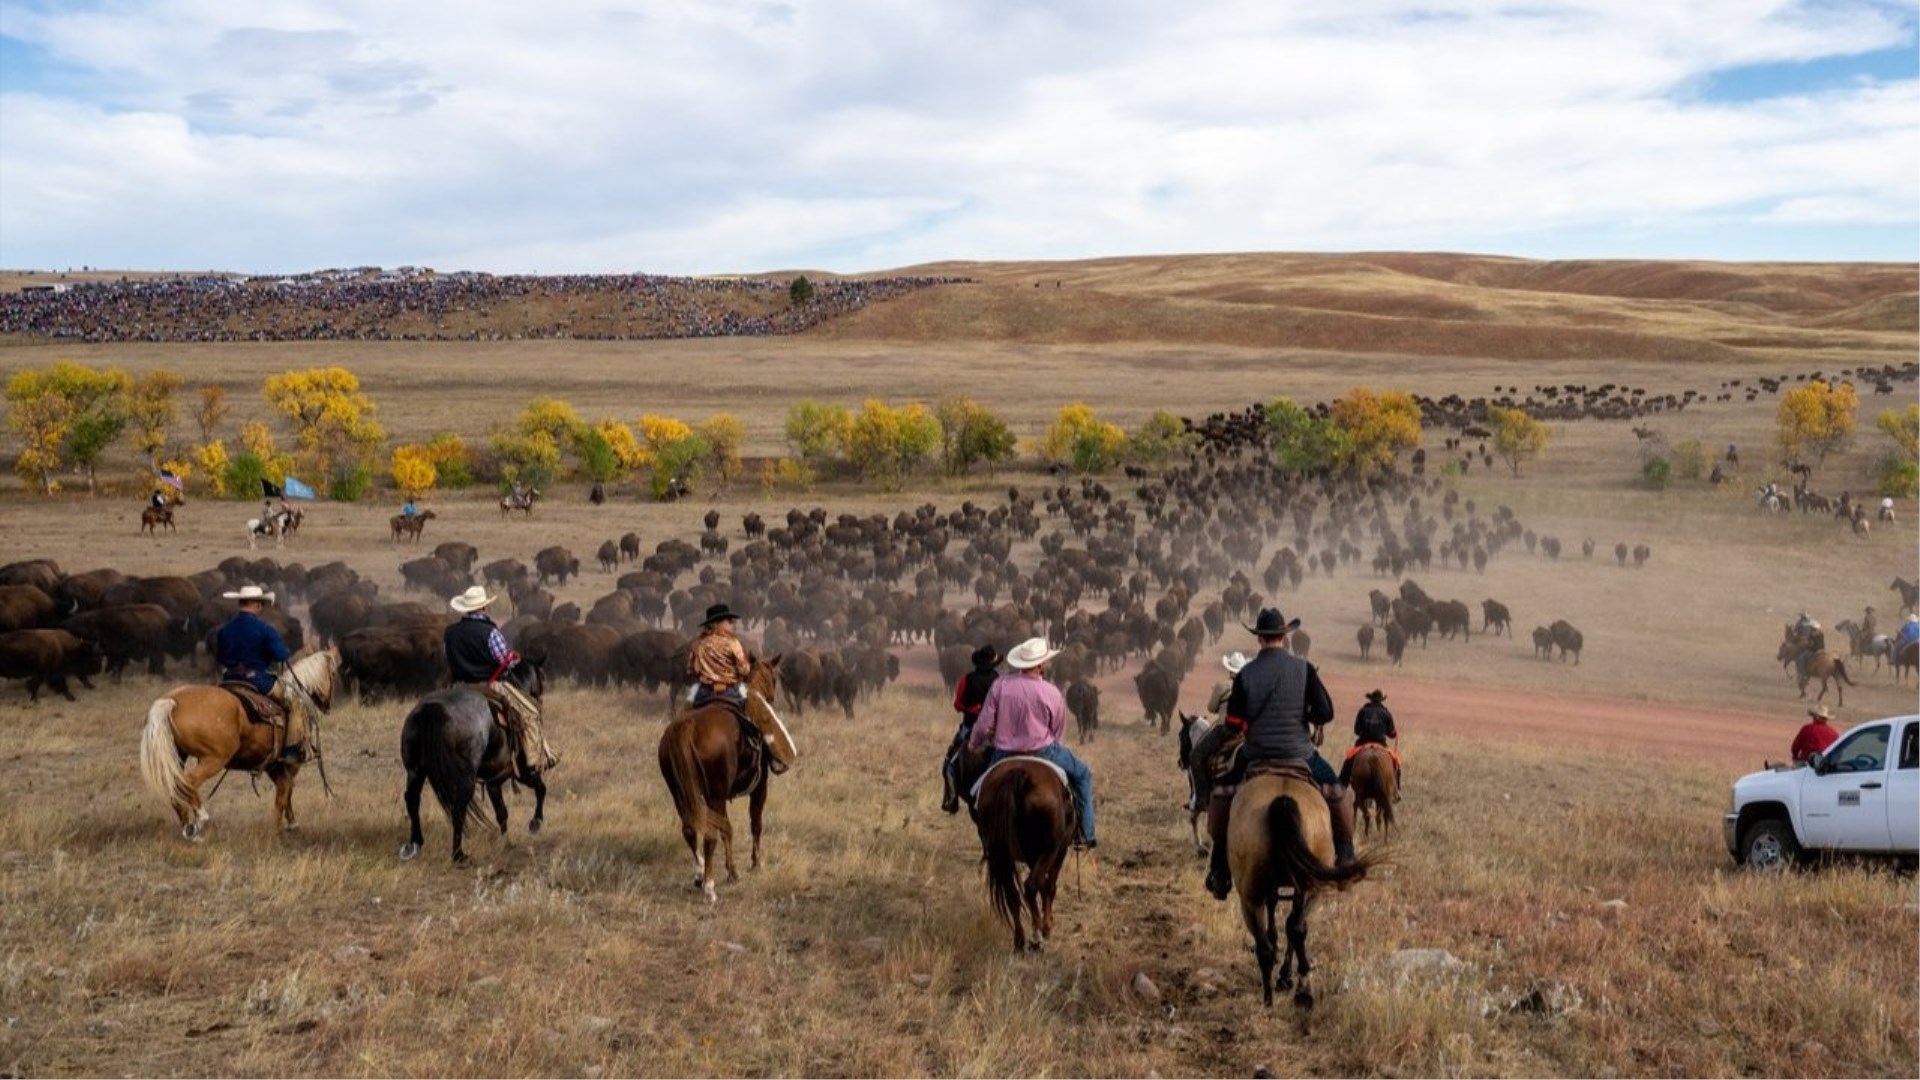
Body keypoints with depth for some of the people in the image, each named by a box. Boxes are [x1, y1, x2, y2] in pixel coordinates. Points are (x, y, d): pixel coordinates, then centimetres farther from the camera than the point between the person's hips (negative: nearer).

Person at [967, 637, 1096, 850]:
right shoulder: (1052, 694, -13)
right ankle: (1085, 835, 18)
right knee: (1082, 775, 18)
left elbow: (984, 725, -5)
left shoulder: (999, 686, -9)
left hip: (1004, 755, 2)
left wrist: (973, 745, 16)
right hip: (1041, 751, -2)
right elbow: (1058, 731, 0)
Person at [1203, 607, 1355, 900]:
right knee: (1340, 794, 21)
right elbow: (1325, 713, -7)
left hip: (1255, 755, 1)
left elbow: (1233, 724, -4)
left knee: (1220, 794, 21)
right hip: (1299, 753, 0)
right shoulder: (1303, 669, -6)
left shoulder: (1245, 674, -5)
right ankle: (1346, 858, 17)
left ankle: (1220, 867, 17)